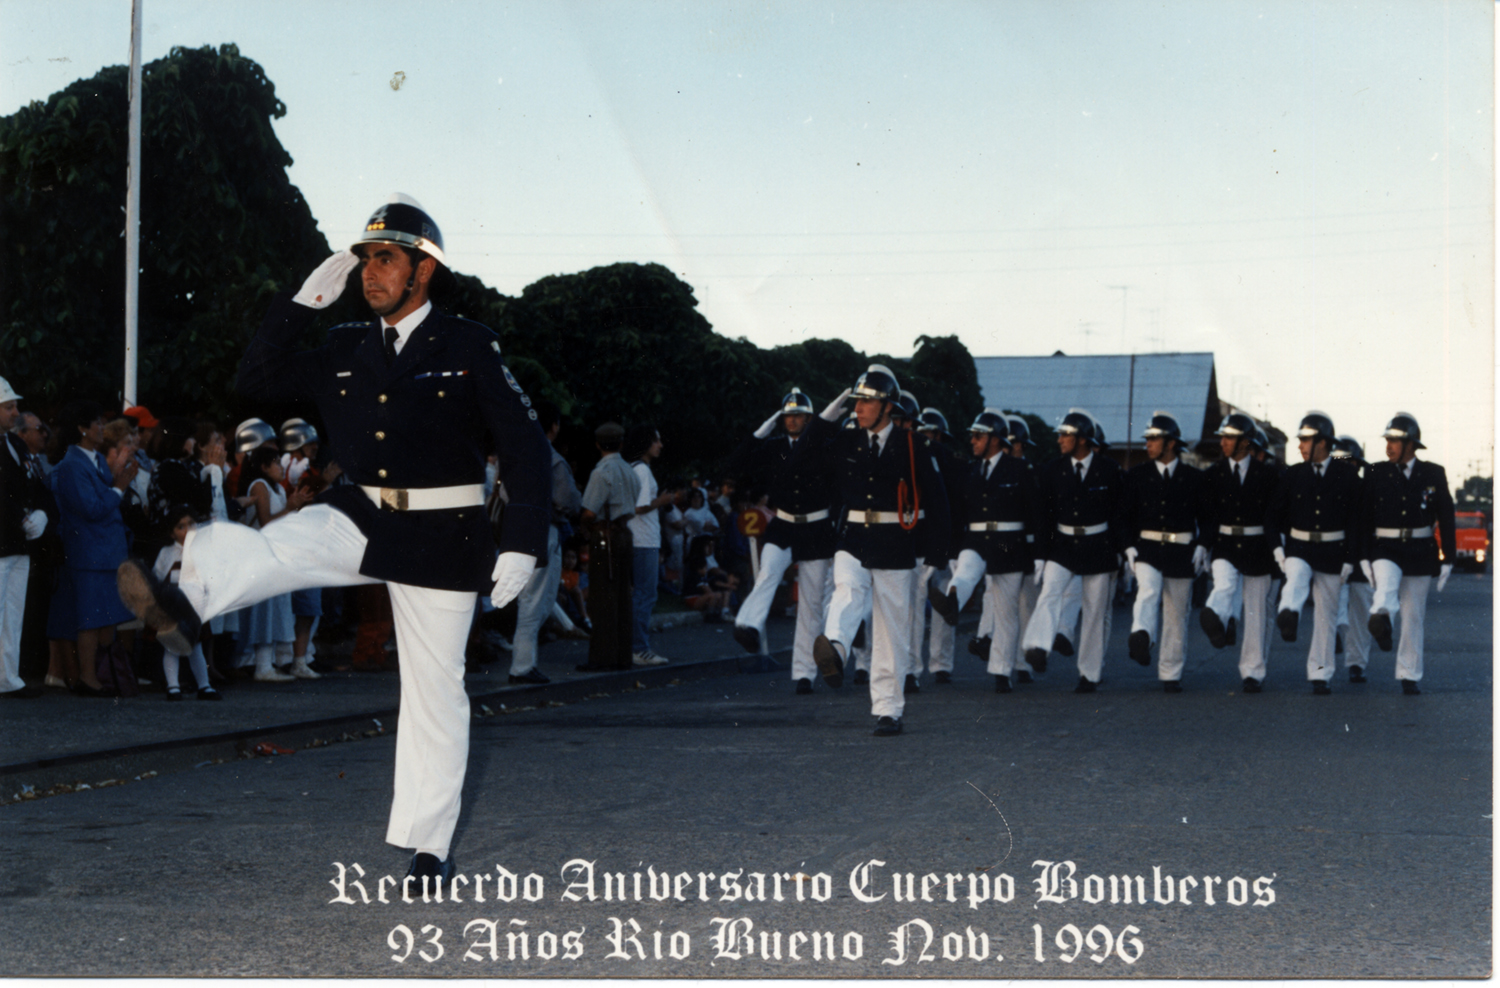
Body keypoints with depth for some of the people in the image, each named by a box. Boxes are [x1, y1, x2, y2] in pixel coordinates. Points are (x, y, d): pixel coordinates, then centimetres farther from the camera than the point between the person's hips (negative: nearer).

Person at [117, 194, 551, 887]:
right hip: (359, 517, 4)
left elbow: (525, 446, -7)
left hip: (441, 537, -4)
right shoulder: (345, 349, 7)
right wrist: (304, 302, -1)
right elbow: (259, 380, 9)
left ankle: (431, 850, 11)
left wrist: (522, 544, -15)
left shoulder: (469, 346, -6)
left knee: (435, 689, 2)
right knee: (266, 550, -25)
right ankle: (182, 609, -53)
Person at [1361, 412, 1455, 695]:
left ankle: (1409, 676, 16)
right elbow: (1364, 518, 2)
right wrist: (1364, 556, -4)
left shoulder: (1433, 475, 2)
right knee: (1386, 584, -35)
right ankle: (1380, 618, -65)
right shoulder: (1377, 474, 2)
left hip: (1420, 552, 1)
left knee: (1414, 617, 6)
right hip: (1385, 549, -1)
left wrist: (1448, 559, 2)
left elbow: (1446, 519, 5)